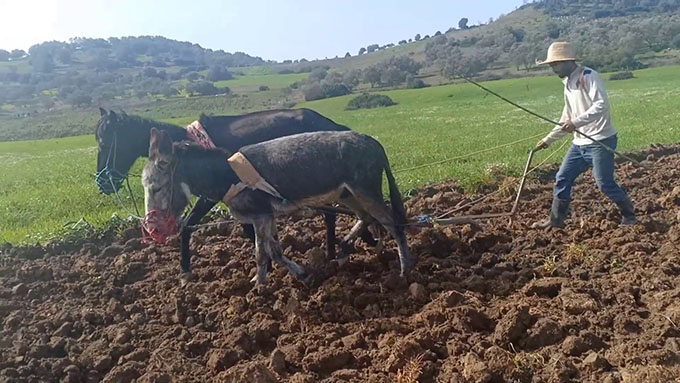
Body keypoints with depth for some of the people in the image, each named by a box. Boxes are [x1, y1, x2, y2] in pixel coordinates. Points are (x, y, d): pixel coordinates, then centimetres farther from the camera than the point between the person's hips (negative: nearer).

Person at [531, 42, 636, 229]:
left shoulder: (589, 76, -11)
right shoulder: (568, 84, 15)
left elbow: (602, 105, -25)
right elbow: (567, 119, 22)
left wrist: (576, 122, -31)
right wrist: (548, 140, 22)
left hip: (600, 141, -8)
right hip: (580, 143, 8)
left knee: (605, 183, -4)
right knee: (562, 179, 7)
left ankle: (629, 216, 18)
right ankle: (555, 220, 16)